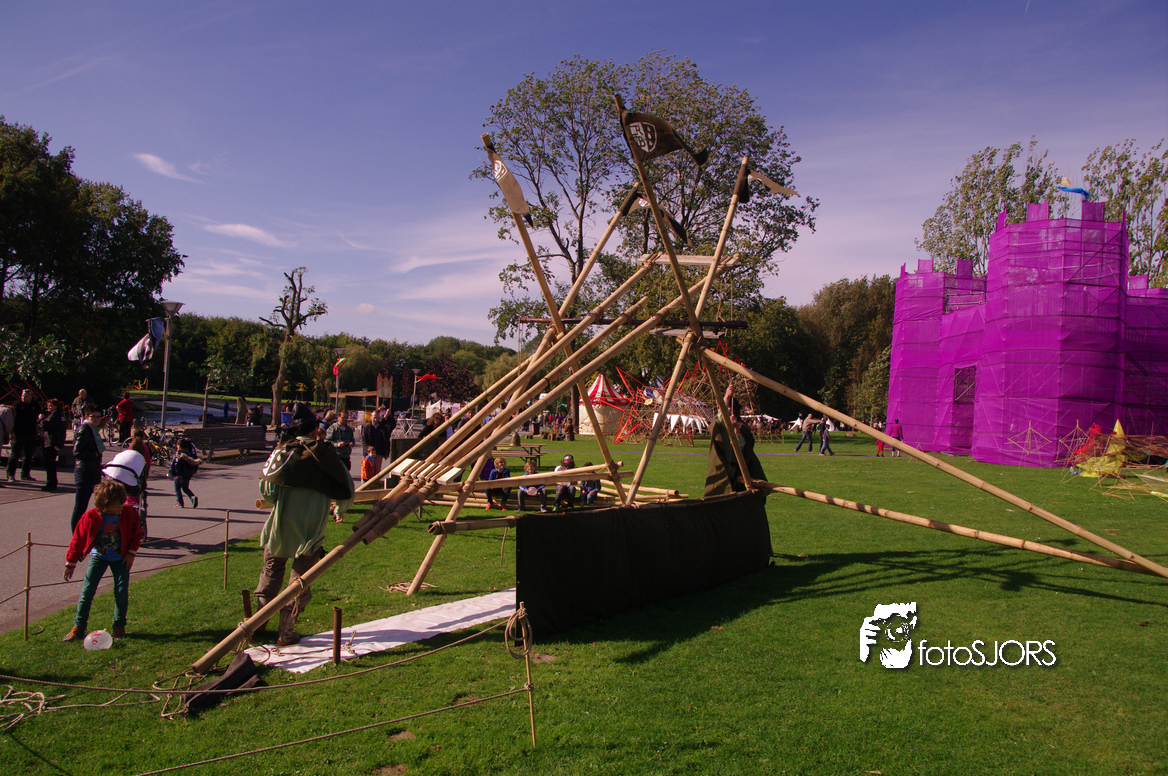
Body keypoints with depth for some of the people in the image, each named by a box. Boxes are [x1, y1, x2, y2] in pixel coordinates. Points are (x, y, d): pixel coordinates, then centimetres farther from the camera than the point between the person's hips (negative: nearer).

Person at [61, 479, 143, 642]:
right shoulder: (90, 517, -20)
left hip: (120, 558, 0)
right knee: (87, 591, -6)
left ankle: (119, 626, 11)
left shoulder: (129, 513, -16)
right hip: (98, 556, 0)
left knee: (121, 591, -7)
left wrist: (131, 553, -6)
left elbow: (136, 533, 2)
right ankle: (78, 627, 8)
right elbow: (78, 539, -6)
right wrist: (70, 563, 0)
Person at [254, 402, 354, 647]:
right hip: (310, 531, -2)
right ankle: (285, 633, 9)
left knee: (271, 573, 19)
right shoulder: (325, 455, -3)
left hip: (279, 528, 2)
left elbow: (266, 491, -4)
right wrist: (341, 510, 22)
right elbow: (345, 493, 1)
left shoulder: (282, 451, 0)